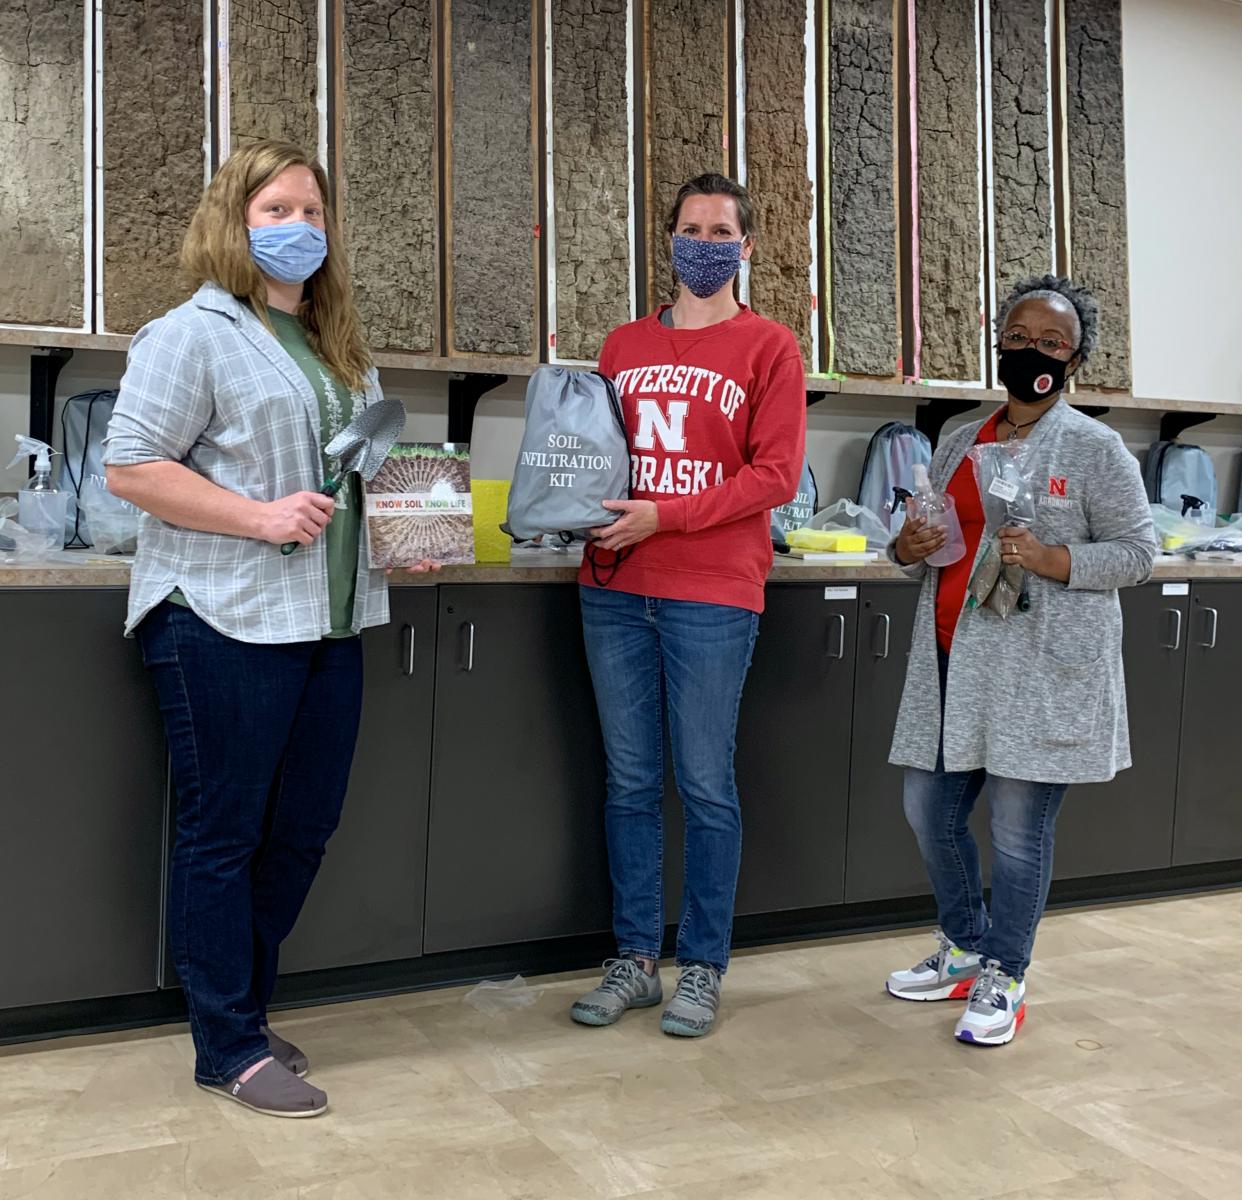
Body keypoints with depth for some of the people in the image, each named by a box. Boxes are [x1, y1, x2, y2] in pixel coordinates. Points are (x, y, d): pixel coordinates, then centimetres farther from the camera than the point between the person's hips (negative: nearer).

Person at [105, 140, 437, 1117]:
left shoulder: (341, 348, 19)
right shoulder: (194, 334, -5)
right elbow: (130, 467, -11)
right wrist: (259, 516, -18)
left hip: (329, 624, 8)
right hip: (226, 624, -8)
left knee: (304, 828, 12)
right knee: (224, 836, 3)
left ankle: (244, 1007, 30)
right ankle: (231, 1048, 16)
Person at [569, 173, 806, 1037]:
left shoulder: (768, 346, 1)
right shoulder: (624, 345, 15)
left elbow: (775, 476, -7)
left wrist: (662, 517, -15)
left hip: (712, 594, -4)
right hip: (616, 589, 4)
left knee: (706, 786, 2)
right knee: (630, 782, 9)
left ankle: (703, 968, 16)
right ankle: (635, 959, 21)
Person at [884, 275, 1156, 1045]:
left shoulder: (1095, 448, -1)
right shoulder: (959, 444, 15)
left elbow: (1137, 550, -3)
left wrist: (1054, 561, -19)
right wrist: (908, 551, -2)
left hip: (1043, 669, -6)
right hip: (956, 660, 6)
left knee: (1019, 826, -2)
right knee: (930, 809, 10)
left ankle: (1003, 980, 16)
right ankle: (966, 949, 31)